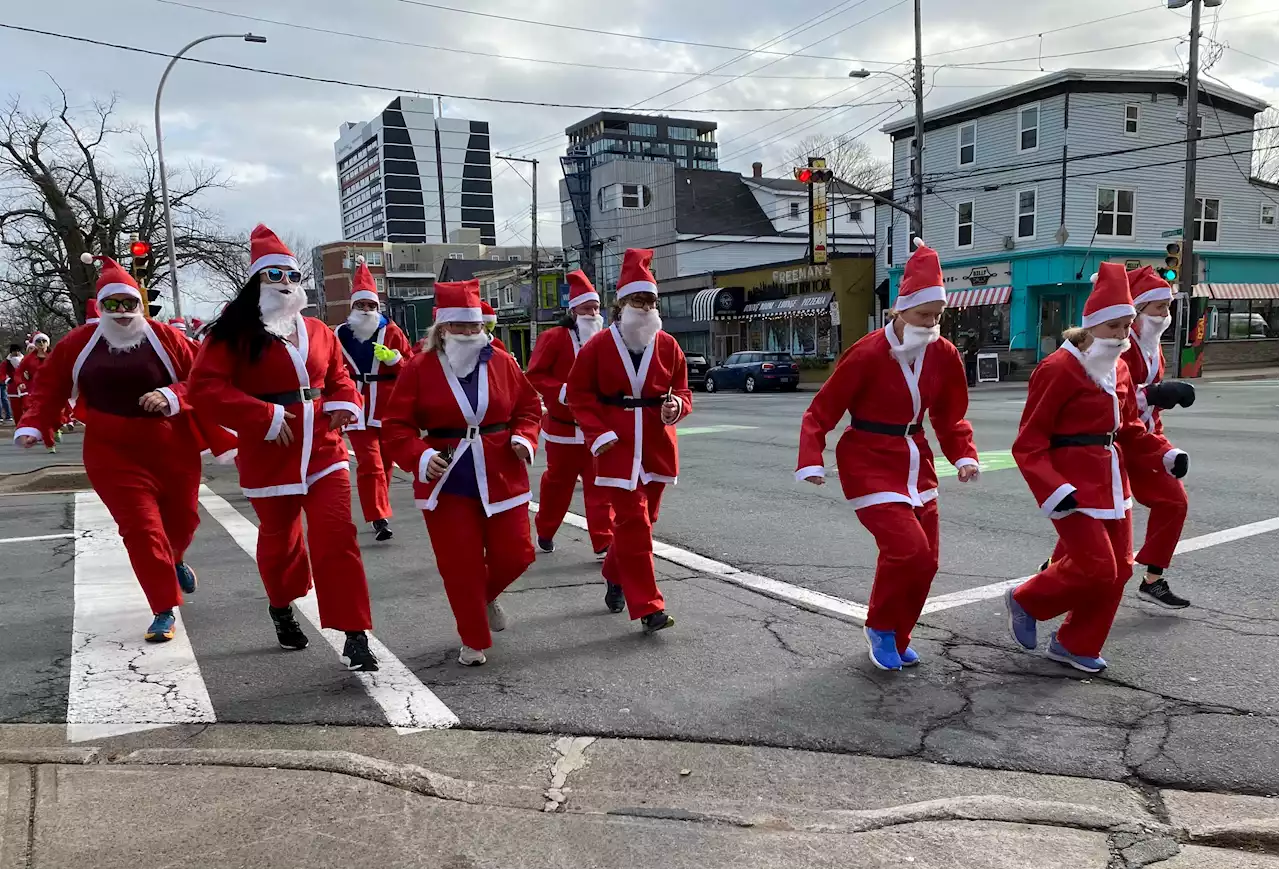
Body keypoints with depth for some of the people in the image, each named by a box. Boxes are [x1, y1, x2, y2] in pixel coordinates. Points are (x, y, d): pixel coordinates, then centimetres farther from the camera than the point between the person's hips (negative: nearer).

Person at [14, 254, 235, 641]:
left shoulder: (164, 337, -4)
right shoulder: (79, 343, 0)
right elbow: (49, 385, 8)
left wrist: (172, 396, -22)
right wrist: (32, 425, -1)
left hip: (173, 449, 1)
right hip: (114, 454, 0)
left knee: (183, 517, 15)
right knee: (141, 528, -7)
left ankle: (174, 559, 52)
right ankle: (165, 610, 3)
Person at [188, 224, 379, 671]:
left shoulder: (318, 332, 8)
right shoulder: (235, 332, -6)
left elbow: (339, 378, 18)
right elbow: (206, 388, -14)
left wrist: (344, 403, -4)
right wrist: (264, 417, -21)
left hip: (324, 452, 2)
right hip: (270, 455, -2)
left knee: (337, 537, -8)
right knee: (279, 539, 16)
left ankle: (354, 635, -4)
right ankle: (281, 606, 46)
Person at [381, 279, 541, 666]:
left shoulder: (501, 362, 2)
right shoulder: (419, 368, -4)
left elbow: (528, 406, 11)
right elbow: (396, 425, -3)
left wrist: (523, 438, -7)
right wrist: (420, 457, -19)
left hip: (501, 476, 2)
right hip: (446, 481, -2)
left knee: (514, 554, 4)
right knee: (460, 564, 1)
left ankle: (487, 595, 40)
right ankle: (474, 642, 21)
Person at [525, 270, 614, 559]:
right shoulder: (554, 338, -8)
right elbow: (534, 375, -11)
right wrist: (563, 391, -22)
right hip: (563, 427, -2)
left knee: (600, 486, -2)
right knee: (558, 483, 14)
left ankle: (604, 544, 0)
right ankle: (545, 532, 36)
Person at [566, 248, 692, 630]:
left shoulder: (668, 346, 3)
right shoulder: (598, 346, -5)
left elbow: (682, 390, 11)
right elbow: (579, 394, 0)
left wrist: (676, 405, -13)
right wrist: (598, 433, -11)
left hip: (657, 445, 4)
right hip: (618, 446, -4)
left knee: (643, 519, 15)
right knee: (632, 522, -7)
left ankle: (615, 576, 41)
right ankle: (648, 607, -3)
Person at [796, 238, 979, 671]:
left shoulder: (944, 354, -2)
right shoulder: (867, 354, -19)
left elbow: (951, 417, 9)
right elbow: (821, 412, -15)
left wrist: (964, 455, -7)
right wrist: (811, 462, -26)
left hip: (916, 465, 6)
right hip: (870, 465, -6)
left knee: (926, 560, 9)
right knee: (908, 548, -18)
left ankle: (897, 637, 32)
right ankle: (880, 628, 9)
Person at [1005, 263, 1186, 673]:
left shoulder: (1119, 369, 10)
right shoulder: (1058, 369, -16)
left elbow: (1130, 429, 19)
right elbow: (1029, 443, -17)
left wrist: (1166, 455, 2)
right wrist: (1053, 490, -27)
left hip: (1112, 482, 9)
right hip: (1074, 486, -8)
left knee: (1118, 569, 10)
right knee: (1096, 568, -10)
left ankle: (1075, 645, 25)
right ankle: (1025, 601, 16)